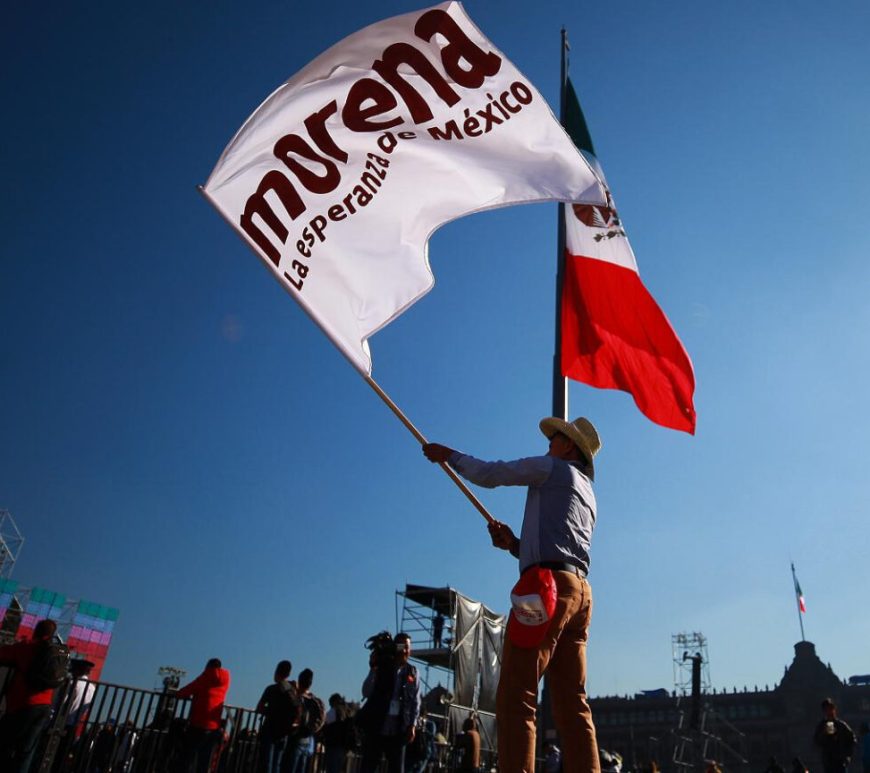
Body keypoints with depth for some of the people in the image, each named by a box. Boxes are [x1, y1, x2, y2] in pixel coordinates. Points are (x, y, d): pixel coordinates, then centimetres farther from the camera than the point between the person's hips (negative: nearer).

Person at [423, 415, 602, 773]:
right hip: (579, 590, 9)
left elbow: (488, 474, 3)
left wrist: (449, 455, 18)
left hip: (548, 585, -9)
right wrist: (514, 543, 15)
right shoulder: (587, 495, 30)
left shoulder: (554, 467, 6)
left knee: (515, 696, -12)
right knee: (572, 703, 4)